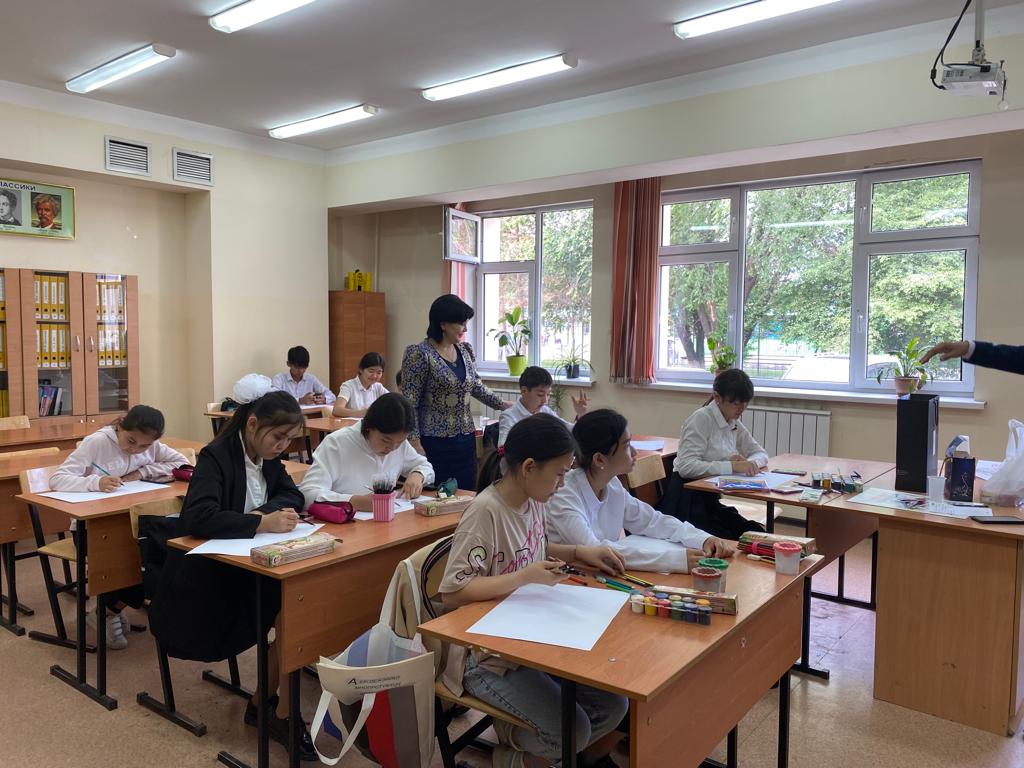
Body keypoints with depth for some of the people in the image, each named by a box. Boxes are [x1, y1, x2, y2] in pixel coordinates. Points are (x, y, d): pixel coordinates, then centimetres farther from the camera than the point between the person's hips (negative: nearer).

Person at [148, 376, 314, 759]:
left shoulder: (267, 457, 5)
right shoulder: (216, 456, -18)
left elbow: (292, 496, 7)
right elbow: (196, 518, -31)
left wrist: (263, 512, -13)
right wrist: (261, 523, -36)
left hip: (247, 568, 7)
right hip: (210, 577, -7)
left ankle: (265, 702, 0)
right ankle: (282, 714, -4)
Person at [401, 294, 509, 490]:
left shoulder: (466, 351, 8)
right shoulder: (420, 354, -11)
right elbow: (410, 404, -11)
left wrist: (504, 405, 17)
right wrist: (415, 443, -15)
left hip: (466, 440, 6)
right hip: (435, 443, -6)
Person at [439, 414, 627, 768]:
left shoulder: (533, 500, 0)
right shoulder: (485, 512, -25)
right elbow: (451, 593, -26)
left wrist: (579, 552, 4)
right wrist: (523, 578, -31)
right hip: (487, 654, -8)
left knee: (613, 705, -4)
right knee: (571, 731, -18)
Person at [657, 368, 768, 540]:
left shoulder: (735, 424, 11)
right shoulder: (702, 418, -14)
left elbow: (761, 454, 18)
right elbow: (686, 466, -24)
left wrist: (749, 463, -6)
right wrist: (732, 466, -29)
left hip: (710, 500, 8)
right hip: (687, 501, -7)